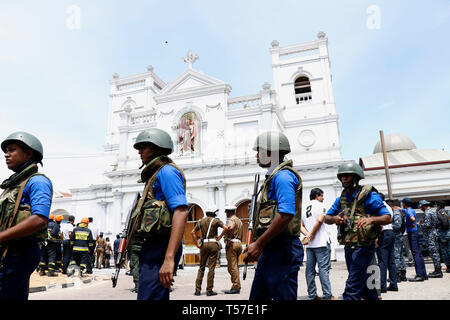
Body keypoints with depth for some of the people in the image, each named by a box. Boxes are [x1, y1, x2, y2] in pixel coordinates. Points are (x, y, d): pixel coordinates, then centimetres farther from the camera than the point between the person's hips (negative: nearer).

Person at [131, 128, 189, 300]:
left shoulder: (166, 171, -9)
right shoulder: (156, 174, 23)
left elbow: (181, 212, -22)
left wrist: (169, 258, -30)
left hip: (160, 247, -10)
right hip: (152, 247, 10)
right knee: (157, 296, 17)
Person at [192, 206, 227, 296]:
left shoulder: (201, 221, 11)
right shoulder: (216, 220, -1)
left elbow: (192, 232, 6)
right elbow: (226, 228, -14)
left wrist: (197, 244, 6)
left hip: (204, 244, 3)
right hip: (213, 244, -3)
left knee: (201, 267, 12)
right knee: (211, 268, 1)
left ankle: (197, 289, 9)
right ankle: (209, 290, 3)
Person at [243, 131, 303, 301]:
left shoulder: (283, 176, -13)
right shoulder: (274, 177, 20)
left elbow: (286, 214, -25)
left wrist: (259, 244, -23)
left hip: (282, 250, -11)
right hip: (270, 249, 11)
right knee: (257, 296, 17)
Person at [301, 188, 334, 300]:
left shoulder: (304, 208, 17)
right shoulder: (319, 205, -4)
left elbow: (301, 225, 13)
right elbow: (319, 220, -18)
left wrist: (308, 235, 0)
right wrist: (311, 235, -10)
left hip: (309, 244, 7)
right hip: (321, 243, -7)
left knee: (310, 270, 6)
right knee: (323, 269, -4)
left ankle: (312, 295, 11)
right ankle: (327, 296, -3)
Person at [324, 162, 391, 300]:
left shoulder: (369, 195, -10)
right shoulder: (341, 198, 9)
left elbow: (387, 218, -12)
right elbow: (327, 218, 12)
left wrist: (370, 219, -31)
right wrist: (335, 219, -11)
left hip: (363, 246, -7)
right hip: (348, 247, 7)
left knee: (352, 287, -10)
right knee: (363, 283, 21)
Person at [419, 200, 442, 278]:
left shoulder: (427, 213, -14)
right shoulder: (433, 212, 16)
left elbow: (427, 224, -21)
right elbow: (437, 224, 19)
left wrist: (421, 225, -4)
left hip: (430, 235, -10)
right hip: (435, 234, 10)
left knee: (433, 253, -7)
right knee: (436, 253, 12)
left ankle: (438, 271, -5)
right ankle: (438, 271, 17)